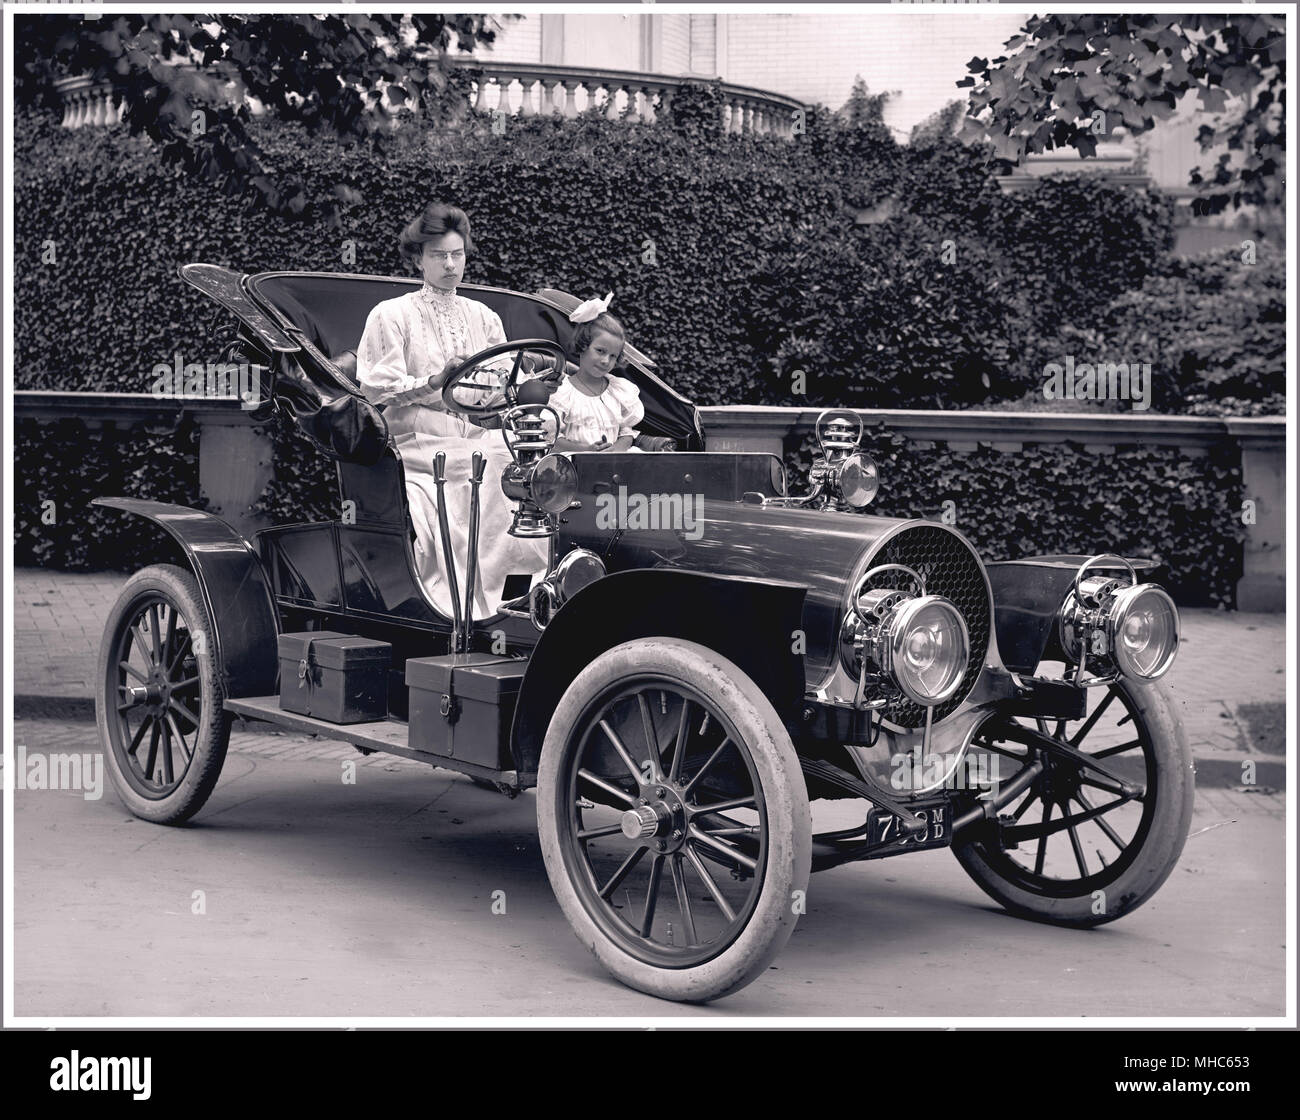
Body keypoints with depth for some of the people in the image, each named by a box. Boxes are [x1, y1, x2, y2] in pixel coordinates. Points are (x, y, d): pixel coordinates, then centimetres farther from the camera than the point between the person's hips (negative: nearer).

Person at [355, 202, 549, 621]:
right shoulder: (391, 315, 8)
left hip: (482, 444, 4)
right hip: (422, 449, -4)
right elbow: (375, 388, -5)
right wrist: (433, 382, -17)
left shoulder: (484, 317, 22)